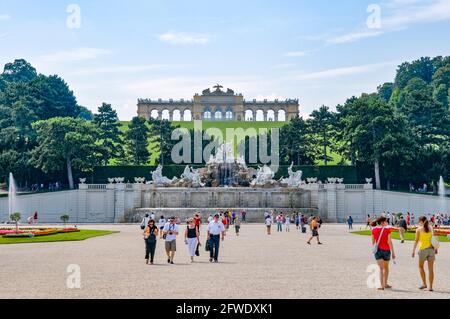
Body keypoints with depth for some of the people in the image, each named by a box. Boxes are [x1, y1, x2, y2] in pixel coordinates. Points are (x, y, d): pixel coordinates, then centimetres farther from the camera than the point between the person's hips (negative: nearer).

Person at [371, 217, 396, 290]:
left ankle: (382, 285, -13)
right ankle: (385, 284, 30)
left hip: (378, 250, 1)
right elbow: (389, 241, -13)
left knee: (381, 268, 0)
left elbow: (373, 241, 8)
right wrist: (393, 252, -9)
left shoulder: (374, 229, -1)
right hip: (386, 250, -1)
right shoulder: (387, 229, -10)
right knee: (386, 267, 20)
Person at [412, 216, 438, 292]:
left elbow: (416, 240, -7)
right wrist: (435, 248, 2)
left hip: (423, 249, -3)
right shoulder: (431, 228, 7)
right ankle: (430, 286, 6)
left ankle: (424, 283, 5)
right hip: (431, 248, 3)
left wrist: (413, 250, -5)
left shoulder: (419, 229, -1)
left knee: (421, 266, 15)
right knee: (431, 268, 6)